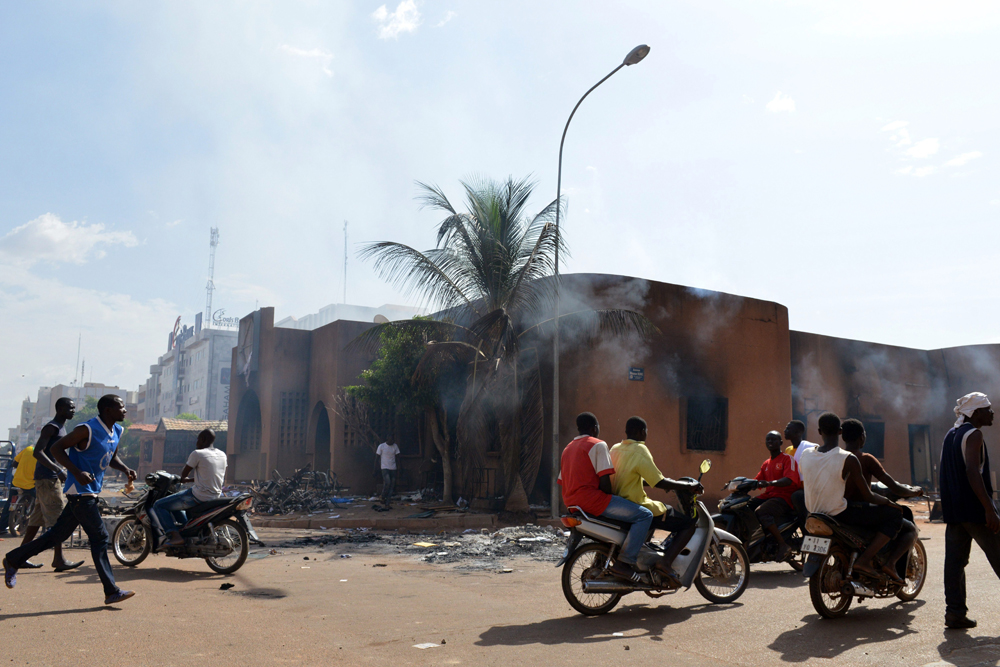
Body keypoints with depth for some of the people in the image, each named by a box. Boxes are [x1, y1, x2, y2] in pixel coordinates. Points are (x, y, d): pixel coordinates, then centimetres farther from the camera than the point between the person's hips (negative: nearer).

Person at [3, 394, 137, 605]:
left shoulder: (116, 431, 10)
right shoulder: (88, 429, -17)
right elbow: (57, 448, -15)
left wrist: (125, 469, 3)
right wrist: (77, 473, -26)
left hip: (92, 492, 9)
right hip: (80, 491, -9)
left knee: (58, 534, 16)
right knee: (100, 537, -9)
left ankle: (13, 559, 32)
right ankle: (111, 591, -5)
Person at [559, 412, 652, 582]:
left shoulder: (567, 448, 22)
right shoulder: (598, 445, -3)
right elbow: (604, 481, -13)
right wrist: (611, 497, 4)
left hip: (571, 502, 10)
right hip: (592, 498, -10)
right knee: (645, 515, -10)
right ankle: (624, 562, -17)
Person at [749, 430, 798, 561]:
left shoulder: (787, 458, -2)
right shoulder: (766, 464, 22)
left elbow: (789, 480, -19)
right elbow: (757, 482, 19)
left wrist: (769, 483, -35)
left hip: (784, 497, -8)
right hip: (768, 496, 8)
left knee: (760, 512, -33)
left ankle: (783, 545, -23)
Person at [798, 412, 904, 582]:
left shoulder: (805, 455, -1)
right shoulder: (848, 459, -16)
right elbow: (868, 496, -10)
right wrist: (887, 501, 10)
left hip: (814, 513, 7)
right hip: (839, 515, -6)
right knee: (895, 514, 2)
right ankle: (865, 560, -7)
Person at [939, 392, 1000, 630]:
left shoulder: (951, 435, 17)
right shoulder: (973, 434, -10)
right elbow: (972, 471, -21)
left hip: (954, 510, 8)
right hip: (975, 509, -8)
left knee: (955, 561, 4)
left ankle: (955, 613, 3)